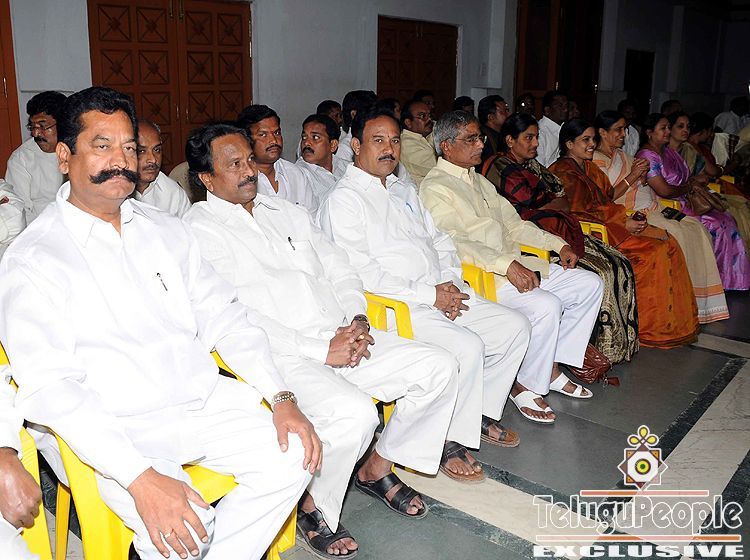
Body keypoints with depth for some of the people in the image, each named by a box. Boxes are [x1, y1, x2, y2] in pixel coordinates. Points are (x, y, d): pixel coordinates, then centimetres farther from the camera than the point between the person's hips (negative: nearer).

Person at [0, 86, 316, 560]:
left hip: (205, 399, 6)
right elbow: (50, 389, -15)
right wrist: (140, 477, -27)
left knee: (294, 453, -12)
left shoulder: (165, 230, 11)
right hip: (115, 429, -5)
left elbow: (223, 317, 9)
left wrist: (282, 396, -5)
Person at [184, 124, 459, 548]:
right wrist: (323, 350, -17)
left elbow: (339, 269, 20)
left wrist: (357, 320, -2)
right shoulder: (201, 230, -3)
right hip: (282, 356, -7)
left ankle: (379, 467, 16)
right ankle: (312, 508, -2)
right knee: (355, 413, -32)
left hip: (341, 337, 8)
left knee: (440, 368, -2)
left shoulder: (287, 212, 21)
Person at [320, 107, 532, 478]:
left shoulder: (404, 192, 21)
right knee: (467, 348, -27)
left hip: (442, 294, 9)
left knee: (514, 326, 1)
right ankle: (451, 442, -6)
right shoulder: (344, 200, -7)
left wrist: (449, 282, 1)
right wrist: (429, 295, -17)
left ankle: (482, 413, 16)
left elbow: (439, 240, 23)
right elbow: (361, 273, -17)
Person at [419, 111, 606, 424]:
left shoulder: (478, 180, 21)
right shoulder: (435, 188, -8)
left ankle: (552, 367, 9)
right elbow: (454, 243, -21)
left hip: (515, 265, 10)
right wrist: (508, 265, -30)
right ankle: (525, 386, -8)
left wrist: (558, 244, 13)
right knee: (546, 305, -30)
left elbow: (513, 222, 24)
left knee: (589, 284, 4)